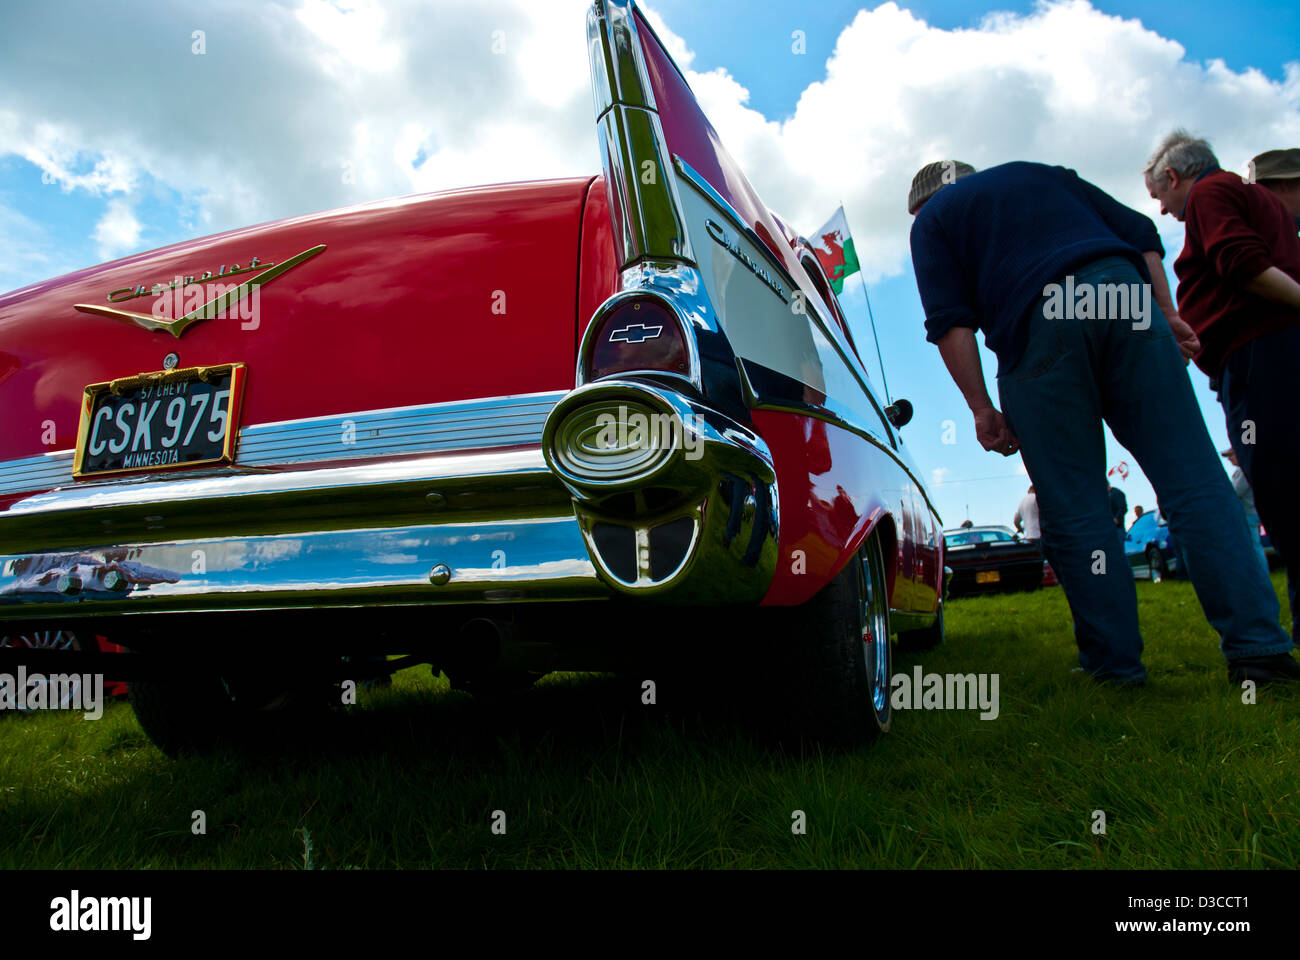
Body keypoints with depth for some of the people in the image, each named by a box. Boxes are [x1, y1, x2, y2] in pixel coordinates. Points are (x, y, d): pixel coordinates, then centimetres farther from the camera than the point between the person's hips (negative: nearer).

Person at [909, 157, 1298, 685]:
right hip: (1124, 296, 4)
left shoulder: (932, 219, 20)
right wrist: (1166, 313, 19)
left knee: (1074, 510, 2)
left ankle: (1115, 664, 5)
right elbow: (1140, 232, 22)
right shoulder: (1044, 173, 34)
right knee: (1194, 478, 2)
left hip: (1033, 323, -3)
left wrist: (981, 408, 3)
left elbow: (951, 321, 3)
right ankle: (1257, 644, -1)